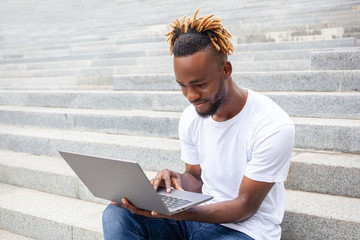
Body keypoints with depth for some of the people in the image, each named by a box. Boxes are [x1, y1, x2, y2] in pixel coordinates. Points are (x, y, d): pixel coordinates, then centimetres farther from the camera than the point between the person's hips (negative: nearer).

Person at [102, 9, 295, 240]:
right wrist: (177, 179, -16)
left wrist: (173, 213, -32)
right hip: (203, 211, 6)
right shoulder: (191, 117, -1)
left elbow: (246, 206, -18)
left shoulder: (274, 127, -22)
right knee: (116, 215, -15)